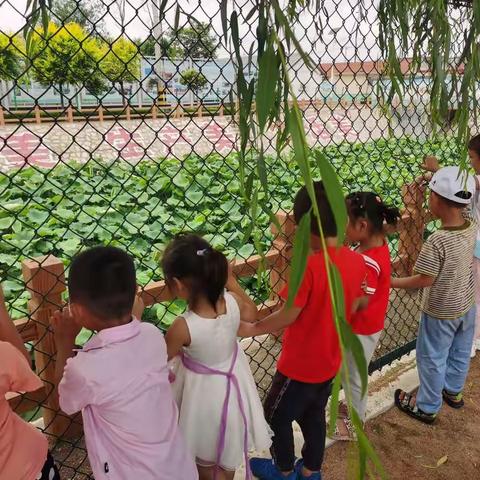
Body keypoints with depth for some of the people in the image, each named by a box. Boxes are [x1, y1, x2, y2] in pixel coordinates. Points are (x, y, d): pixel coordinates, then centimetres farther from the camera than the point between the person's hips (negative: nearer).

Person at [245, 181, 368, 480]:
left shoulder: (309, 265, -30)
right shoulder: (358, 261, -9)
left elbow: (288, 316, -23)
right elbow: (354, 308, 3)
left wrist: (252, 329, -9)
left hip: (300, 365, -6)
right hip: (330, 362, 7)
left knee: (277, 415, 19)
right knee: (314, 416, 27)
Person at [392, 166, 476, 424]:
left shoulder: (437, 241, -33)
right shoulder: (472, 227, -13)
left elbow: (425, 280, -26)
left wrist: (392, 282, -13)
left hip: (441, 311, -7)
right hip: (467, 304, 7)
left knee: (431, 358, 13)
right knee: (460, 352, 27)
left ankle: (427, 407, 32)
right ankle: (453, 391, 50)